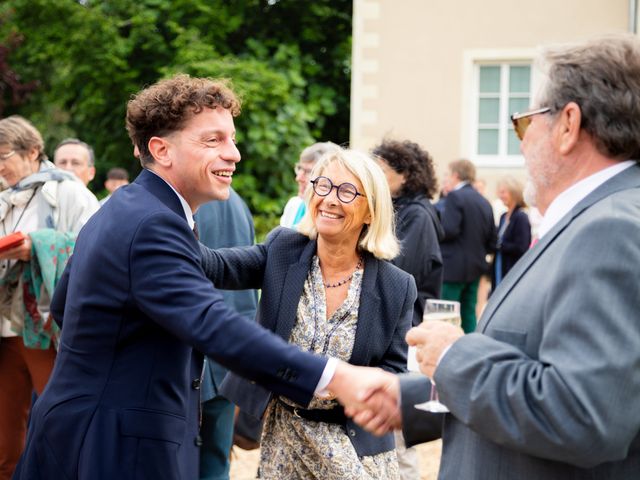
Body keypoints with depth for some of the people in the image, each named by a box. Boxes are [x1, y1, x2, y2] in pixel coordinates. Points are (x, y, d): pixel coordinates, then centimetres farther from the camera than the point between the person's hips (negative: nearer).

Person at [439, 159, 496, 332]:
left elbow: (448, 230, -21)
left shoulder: (455, 196, -11)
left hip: (453, 267, -8)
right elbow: (492, 242, 12)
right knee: (469, 314, 13)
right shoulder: (484, 202, 12)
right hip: (476, 267, 8)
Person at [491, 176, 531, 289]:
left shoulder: (521, 218, -12)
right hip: (500, 272, 8)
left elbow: (521, 248, -18)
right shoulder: (503, 217, 13)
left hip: (514, 274, -8)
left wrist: (499, 245, -14)